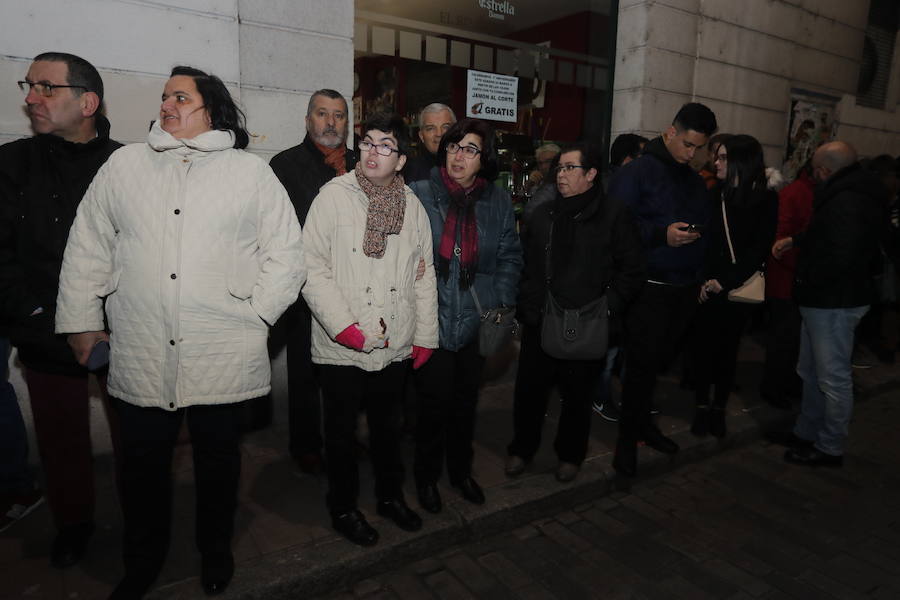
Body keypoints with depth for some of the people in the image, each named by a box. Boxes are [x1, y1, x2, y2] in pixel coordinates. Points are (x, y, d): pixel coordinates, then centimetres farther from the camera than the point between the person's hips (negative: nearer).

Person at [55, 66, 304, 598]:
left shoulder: (251, 172, 1)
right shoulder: (125, 165, 8)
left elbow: (286, 254, -1)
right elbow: (88, 248, 11)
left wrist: (256, 315, -6)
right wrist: (81, 319, 9)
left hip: (224, 359, -2)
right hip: (141, 359, 2)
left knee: (218, 459, 15)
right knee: (144, 463, 15)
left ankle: (216, 553, 39)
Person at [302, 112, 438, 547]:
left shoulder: (412, 207, 4)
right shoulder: (334, 196, -8)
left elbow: (424, 277, 9)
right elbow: (313, 269, -11)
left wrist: (425, 336, 7)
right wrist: (342, 325, -17)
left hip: (396, 346, 4)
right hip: (342, 348, -3)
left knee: (387, 425, 21)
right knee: (342, 431, 13)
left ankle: (390, 495, 42)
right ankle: (343, 508, 34)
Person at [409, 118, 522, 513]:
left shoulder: (498, 202, 4)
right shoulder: (418, 195, -6)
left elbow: (511, 256, 9)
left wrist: (500, 299, -2)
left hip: (476, 321, 3)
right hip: (431, 321, -3)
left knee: (466, 401, 16)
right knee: (434, 402, 5)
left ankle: (461, 471, 38)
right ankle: (426, 476, 29)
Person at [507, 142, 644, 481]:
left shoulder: (614, 214, -4)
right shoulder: (544, 215, 12)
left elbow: (632, 271, -4)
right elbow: (526, 263, 15)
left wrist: (607, 307, -10)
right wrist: (527, 305, 6)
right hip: (540, 322, 4)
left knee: (577, 394, 12)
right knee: (529, 389, 11)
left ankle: (570, 454, 35)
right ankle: (522, 448, 33)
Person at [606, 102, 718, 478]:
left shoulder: (695, 182, 16)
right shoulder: (637, 172, -7)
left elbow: (706, 226, 20)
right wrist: (662, 234, -24)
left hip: (684, 287, 7)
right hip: (649, 287, -6)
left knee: (659, 361, 15)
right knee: (642, 363, -3)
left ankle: (641, 422, 31)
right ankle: (628, 436, 11)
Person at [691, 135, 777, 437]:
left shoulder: (765, 199, -2)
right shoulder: (714, 194, 2)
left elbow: (759, 250, -6)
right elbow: (702, 240, -2)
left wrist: (725, 282, -15)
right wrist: (703, 281, -15)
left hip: (739, 288, -1)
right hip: (708, 286, 1)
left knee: (727, 348, 8)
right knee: (704, 345, 3)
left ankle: (719, 408, 21)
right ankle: (702, 406, 17)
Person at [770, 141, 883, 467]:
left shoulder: (847, 201, -22)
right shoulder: (847, 193, 13)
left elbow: (841, 257, -30)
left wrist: (806, 279, -15)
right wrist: (794, 240, 16)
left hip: (834, 302, -11)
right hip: (825, 299, 11)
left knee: (833, 378, 1)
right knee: (812, 373, 19)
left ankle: (830, 448, 14)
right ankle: (806, 434, 31)